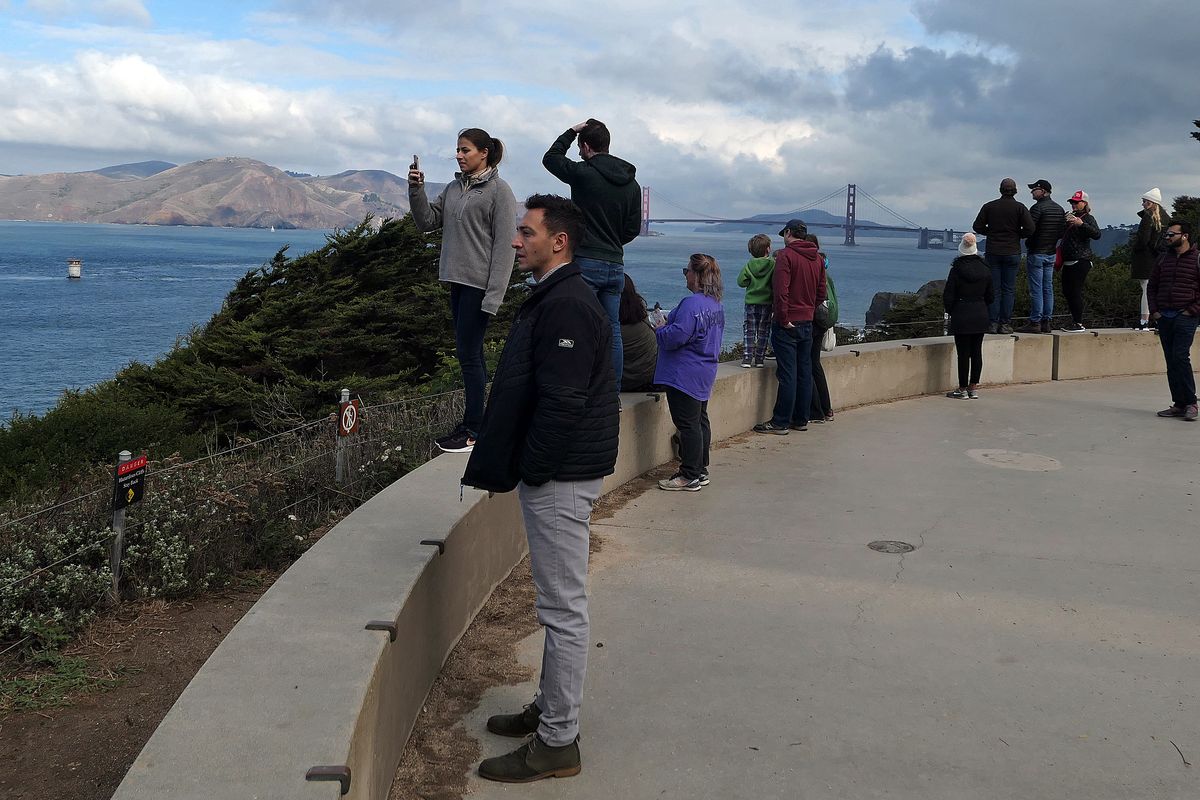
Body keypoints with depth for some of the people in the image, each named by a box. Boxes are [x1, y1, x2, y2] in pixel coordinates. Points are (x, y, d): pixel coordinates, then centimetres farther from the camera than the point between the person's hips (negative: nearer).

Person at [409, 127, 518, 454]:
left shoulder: (499, 191, -8)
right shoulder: (454, 188, 13)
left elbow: (504, 246, -12)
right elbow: (428, 221, 13)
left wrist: (493, 295, -17)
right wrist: (416, 190, -3)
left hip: (479, 285, -7)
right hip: (457, 280, 7)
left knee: (468, 353, -7)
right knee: (471, 353, 12)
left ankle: (474, 429, 1)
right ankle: (474, 422, 20)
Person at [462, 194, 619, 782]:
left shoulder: (566, 307, -19)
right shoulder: (553, 299, 15)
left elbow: (562, 404, -25)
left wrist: (523, 471, -17)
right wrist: (506, 466, 16)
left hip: (559, 478, -11)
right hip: (554, 473, 11)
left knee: (563, 608, -2)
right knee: (558, 605, 19)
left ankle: (557, 743, 8)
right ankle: (551, 709, 32)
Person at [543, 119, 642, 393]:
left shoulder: (584, 173, -9)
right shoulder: (632, 184, 10)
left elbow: (550, 158, 9)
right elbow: (634, 228, 14)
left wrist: (571, 132, 17)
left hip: (586, 263, -6)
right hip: (616, 265, 6)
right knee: (612, 329, 10)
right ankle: (613, 392, 14)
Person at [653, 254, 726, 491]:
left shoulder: (692, 304, -22)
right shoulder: (716, 304, 11)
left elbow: (676, 336, -25)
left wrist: (659, 330, -5)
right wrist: (668, 324, 20)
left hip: (685, 375, -10)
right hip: (704, 373, 10)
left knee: (687, 423, -4)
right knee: (700, 421, 16)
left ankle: (690, 476, 1)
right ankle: (701, 471, 24)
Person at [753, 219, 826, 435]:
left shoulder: (785, 255, -12)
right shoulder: (817, 258, 11)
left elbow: (781, 291, -20)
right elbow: (821, 292, 15)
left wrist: (783, 319, -15)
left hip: (787, 324, -7)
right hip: (807, 323, 7)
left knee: (787, 374, -6)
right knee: (805, 372, 11)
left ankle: (780, 423, -2)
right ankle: (801, 419, 17)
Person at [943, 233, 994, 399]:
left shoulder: (957, 269, -12)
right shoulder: (985, 269, 2)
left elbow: (948, 296, -9)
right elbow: (991, 295, 9)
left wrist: (951, 311, 7)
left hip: (961, 317, -5)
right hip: (981, 316, 5)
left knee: (963, 353, 0)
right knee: (977, 352, 10)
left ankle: (963, 390, 5)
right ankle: (973, 388, 15)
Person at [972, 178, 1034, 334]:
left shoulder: (989, 206, 2)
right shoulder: (1020, 208, -2)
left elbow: (977, 226, 0)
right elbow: (1030, 229, -10)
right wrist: (1017, 235, 9)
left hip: (993, 252, 1)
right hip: (1012, 253, -1)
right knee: (1008, 289, 3)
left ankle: (992, 323, -1)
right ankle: (1005, 324, 1)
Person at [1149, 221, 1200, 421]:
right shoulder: (1164, 258, 14)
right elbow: (1153, 285, 20)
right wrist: (1154, 310, 9)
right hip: (1164, 317, 6)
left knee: (1180, 356, -16)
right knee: (1171, 360, 6)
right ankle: (1179, 404, 11)